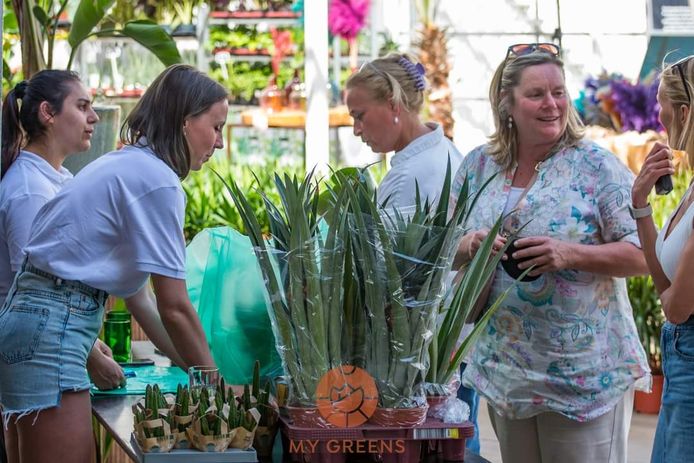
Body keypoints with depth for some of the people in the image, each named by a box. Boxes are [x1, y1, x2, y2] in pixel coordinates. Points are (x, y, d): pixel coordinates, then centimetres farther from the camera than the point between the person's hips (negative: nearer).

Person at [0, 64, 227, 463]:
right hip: (53, 328, -10)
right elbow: (175, 307, -11)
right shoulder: (157, 180, -11)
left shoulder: (127, 166, 18)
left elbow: (139, 295, 18)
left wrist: (194, 368, 17)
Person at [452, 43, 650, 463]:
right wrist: (471, 245, -11)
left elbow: (641, 255, -10)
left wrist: (569, 254, -24)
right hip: (505, 372, 5)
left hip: (585, 375, -4)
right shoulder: (478, 167, 6)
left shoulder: (597, 167, -8)